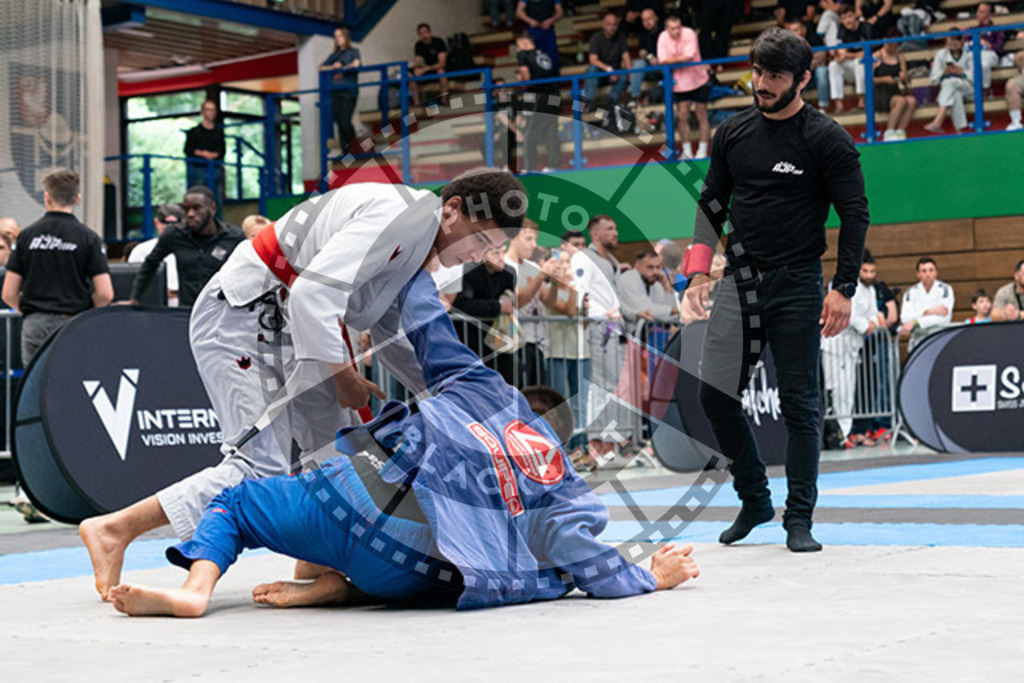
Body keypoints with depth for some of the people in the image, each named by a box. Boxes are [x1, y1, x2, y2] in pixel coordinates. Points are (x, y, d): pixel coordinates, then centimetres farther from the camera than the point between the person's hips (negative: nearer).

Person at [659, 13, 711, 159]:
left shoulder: (689, 34, -16)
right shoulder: (663, 37, -7)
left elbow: (689, 56, -25)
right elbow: (662, 60, -14)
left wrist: (673, 59, -16)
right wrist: (681, 58, -19)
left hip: (697, 80, -3)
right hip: (679, 83, 3)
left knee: (702, 116, 2)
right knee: (682, 117, 0)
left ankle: (702, 151, 9)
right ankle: (687, 151, 9)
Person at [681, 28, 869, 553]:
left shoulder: (827, 139, -4)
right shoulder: (733, 134, 9)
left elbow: (855, 215, -3)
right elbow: (712, 204, 16)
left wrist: (843, 289, -10)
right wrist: (699, 273, 6)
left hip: (796, 285, -4)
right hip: (739, 281, 4)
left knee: (800, 405, -1)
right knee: (715, 393, -4)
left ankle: (799, 519, 9)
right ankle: (754, 499, 15)